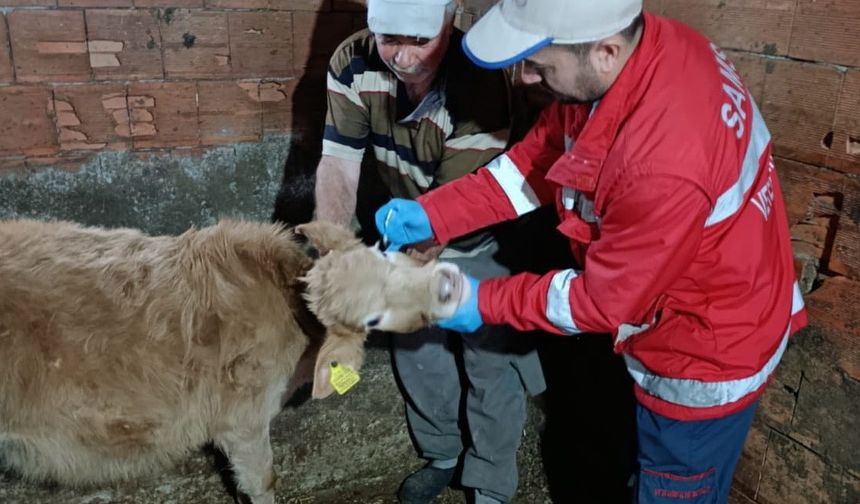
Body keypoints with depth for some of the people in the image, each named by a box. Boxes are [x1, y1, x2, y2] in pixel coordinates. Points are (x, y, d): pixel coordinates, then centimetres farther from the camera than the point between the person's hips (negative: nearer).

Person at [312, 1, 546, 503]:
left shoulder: (479, 86, -33)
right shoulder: (353, 64, -19)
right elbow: (339, 164, -19)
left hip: (481, 242, -4)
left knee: (491, 366, 9)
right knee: (418, 352, 19)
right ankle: (442, 455, 46)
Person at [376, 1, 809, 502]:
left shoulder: (664, 163, -41)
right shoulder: (632, 49, -14)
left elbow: (606, 300, -26)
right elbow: (541, 157, -5)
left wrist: (485, 301, -16)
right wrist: (433, 213, -11)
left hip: (706, 355, -8)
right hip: (672, 316, 8)